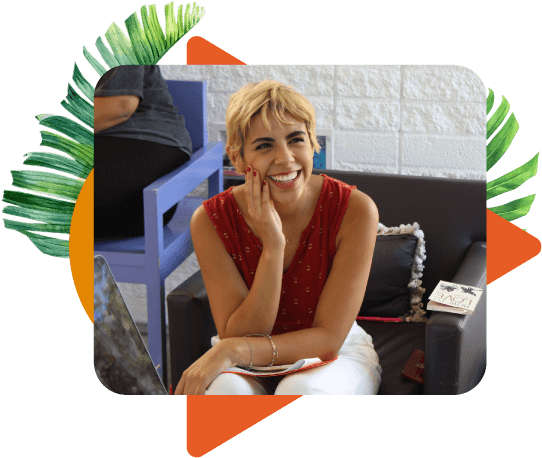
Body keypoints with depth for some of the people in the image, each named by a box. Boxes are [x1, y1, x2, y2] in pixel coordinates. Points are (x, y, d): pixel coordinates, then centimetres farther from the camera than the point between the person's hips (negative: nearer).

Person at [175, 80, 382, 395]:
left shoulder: (355, 210, -20)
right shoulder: (211, 221, -16)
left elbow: (328, 339, -19)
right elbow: (239, 335, -18)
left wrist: (231, 350, -32)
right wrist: (273, 245, -29)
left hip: (337, 355, -1)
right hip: (249, 365, 1)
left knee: (301, 389, -34)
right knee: (225, 387, -32)